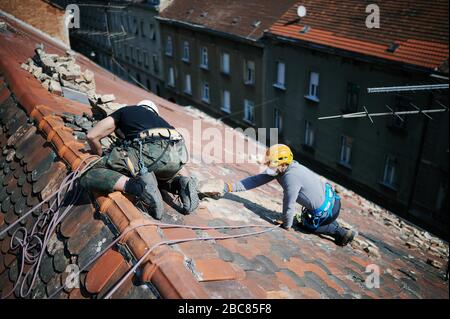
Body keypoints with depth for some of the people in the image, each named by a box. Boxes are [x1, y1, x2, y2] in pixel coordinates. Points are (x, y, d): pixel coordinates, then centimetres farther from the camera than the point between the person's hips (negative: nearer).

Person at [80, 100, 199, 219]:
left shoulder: (125, 111, 30)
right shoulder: (157, 118, 40)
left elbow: (92, 136, 26)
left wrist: (101, 157, 42)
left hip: (149, 151, -5)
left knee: (89, 177, 4)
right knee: (158, 176, 40)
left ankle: (139, 186, -18)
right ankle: (180, 184, 8)